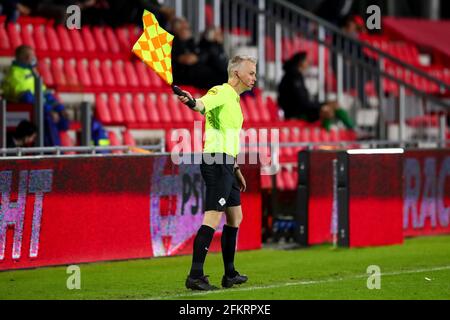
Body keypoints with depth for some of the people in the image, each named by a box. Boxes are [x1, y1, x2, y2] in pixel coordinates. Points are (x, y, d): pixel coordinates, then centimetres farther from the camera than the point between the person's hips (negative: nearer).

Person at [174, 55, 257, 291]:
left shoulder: (234, 99, 21)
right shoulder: (220, 93, -8)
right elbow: (202, 105, -31)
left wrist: (236, 169, 29)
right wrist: (190, 101, -54)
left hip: (226, 165, 10)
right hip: (216, 162, -10)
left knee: (235, 217, 16)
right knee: (213, 217, -14)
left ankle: (230, 274, 25)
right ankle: (195, 276, -17)